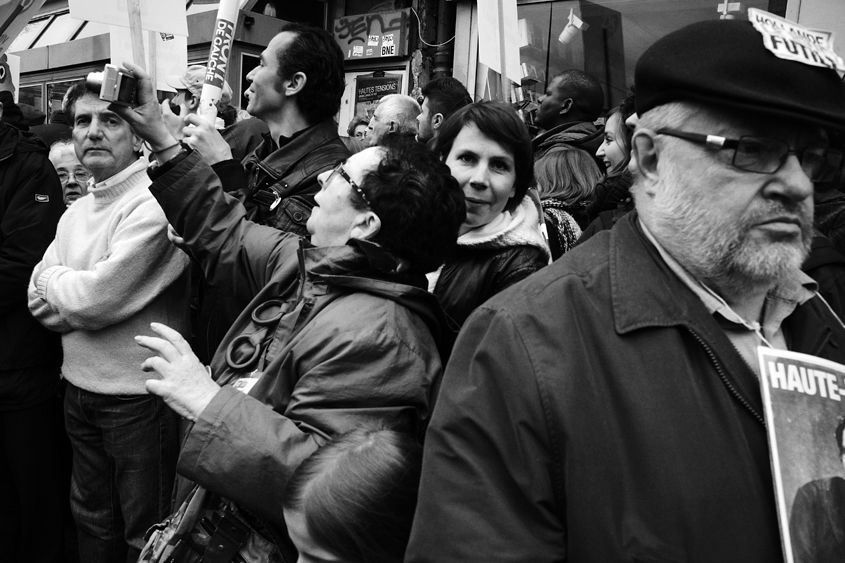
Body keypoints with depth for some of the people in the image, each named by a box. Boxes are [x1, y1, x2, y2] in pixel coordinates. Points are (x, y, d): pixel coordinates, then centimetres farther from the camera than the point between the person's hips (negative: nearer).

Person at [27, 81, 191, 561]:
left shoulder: (155, 205, -18)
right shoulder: (76, 211, 9)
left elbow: (94, 299, -23)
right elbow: (40, 300, 5)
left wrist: (54, 278, -3)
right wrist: (79, 299, -15)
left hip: (138, 399, -8)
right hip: (79, 391, 8)